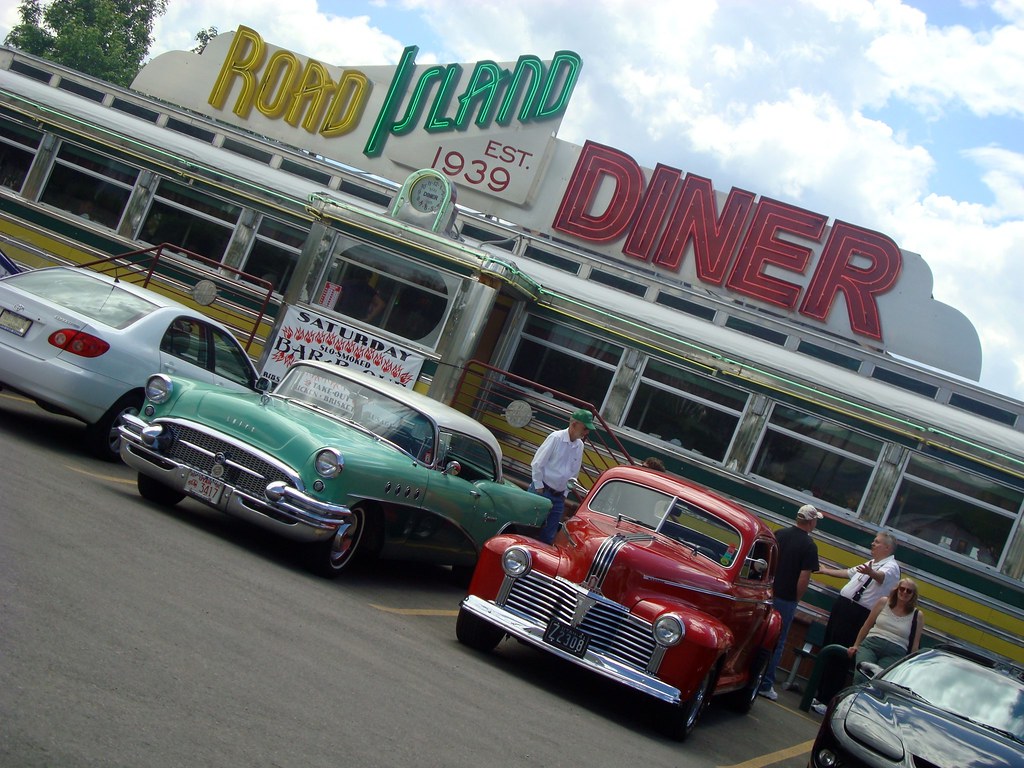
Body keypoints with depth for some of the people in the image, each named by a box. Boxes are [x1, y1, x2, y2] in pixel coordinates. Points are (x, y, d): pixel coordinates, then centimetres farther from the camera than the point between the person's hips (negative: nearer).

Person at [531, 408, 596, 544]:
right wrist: (539, 487, -10)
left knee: (548, 537, 8)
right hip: (542, 490, -6)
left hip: (558, 497, 6)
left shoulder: (579, 446, 6)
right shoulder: (556, 438, -11)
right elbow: (537, 463, -11)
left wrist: (564, 494, 10)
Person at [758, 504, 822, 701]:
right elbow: (804, 577, -17)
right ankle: (765, 684, 10)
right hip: (786, 600, -4)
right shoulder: (809, 546, -13)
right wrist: (797, 599, -3)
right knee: (777, 643, 6)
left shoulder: (779, 535, 3)